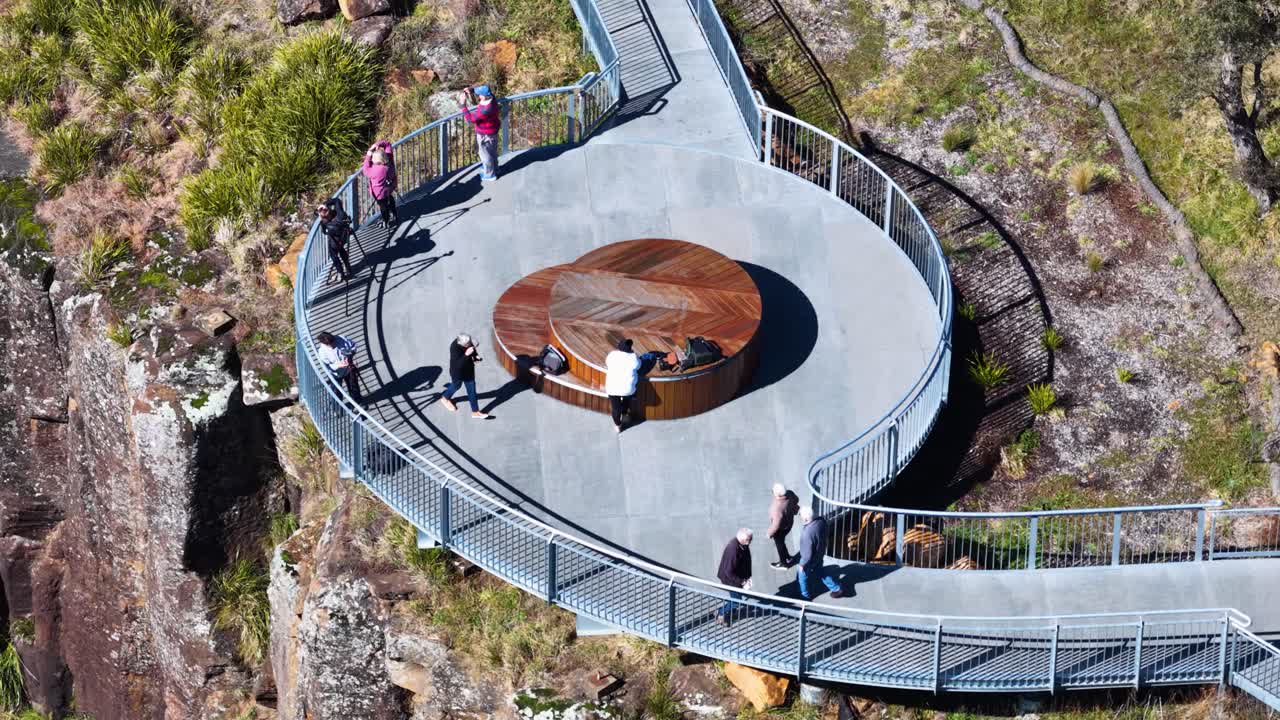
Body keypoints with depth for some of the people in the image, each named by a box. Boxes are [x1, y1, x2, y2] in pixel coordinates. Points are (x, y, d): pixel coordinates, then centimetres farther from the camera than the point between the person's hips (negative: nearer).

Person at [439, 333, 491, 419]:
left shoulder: (468, 341, -19)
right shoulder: (454, 348, -37)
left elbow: (473, 348, 6)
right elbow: (458, 364, -39)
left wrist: (476, 356, -12)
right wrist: (466, 354, -50)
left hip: (468, 370, 5)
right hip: (458, 372, -5)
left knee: (471, 389, 12)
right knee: (456, 386, 21)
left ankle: (475, 411, 24)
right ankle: (445, 398, 54)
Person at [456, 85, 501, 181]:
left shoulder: (485, 110, -41)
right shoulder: (491, 97, -18)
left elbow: (471, 119, -31)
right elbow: (480, 88, 2)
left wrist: (463, 105, -31)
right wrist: (470, 89, -16)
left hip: (485, 134, -8)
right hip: (493, 130, 8)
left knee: (486, 154, 16)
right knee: (492, 152, 29)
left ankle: (490, 175, 36)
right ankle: (494, 169, 51)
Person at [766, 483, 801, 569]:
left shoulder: (777, 507, -43)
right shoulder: (790, 494, -23)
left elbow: (776, 525, -31)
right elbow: (796, 500, 3)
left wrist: (770, 533, -12)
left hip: (780, 529, -7)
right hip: (789, 523, 7)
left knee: (779, 544, 21)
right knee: (781, 541, 31)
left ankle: (783, 563, 44)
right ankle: (787, 557, 52)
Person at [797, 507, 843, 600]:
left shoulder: (807, 534, -43)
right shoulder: (820, 520, -21)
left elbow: (808, 554, -31)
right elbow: (824, 535, 1)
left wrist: (802, 564, -13)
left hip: (811, 559, -7)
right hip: (820, 554, 7)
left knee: (802, 576, 21)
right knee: (820, 572, 32)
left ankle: (805, 596, 43)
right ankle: (836, 589, 45)